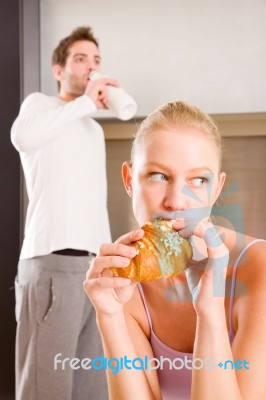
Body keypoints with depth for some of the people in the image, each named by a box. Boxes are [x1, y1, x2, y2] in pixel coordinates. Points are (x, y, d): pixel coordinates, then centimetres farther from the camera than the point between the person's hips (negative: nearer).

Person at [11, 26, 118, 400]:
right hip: (53, 263, -6)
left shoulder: (95, 129, 24)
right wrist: (85, 102, -14)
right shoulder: (39, 103, 5)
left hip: (95, 266, 7)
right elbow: (22, 137, -22)